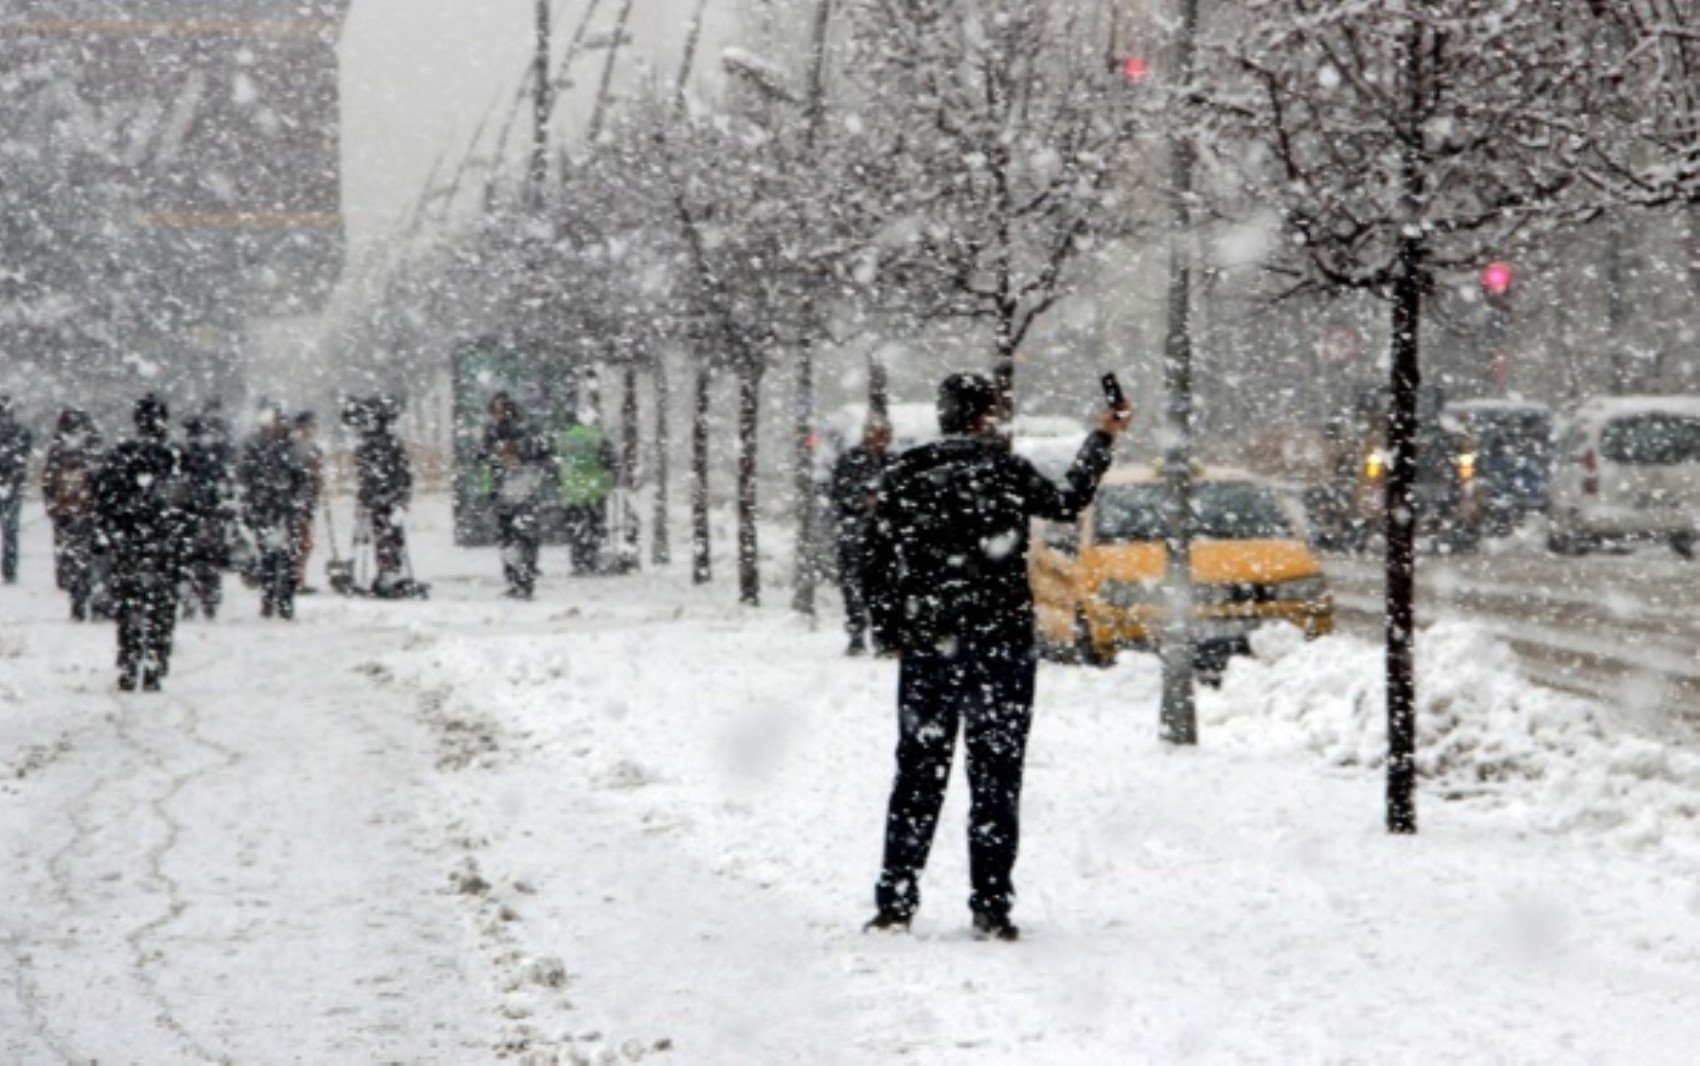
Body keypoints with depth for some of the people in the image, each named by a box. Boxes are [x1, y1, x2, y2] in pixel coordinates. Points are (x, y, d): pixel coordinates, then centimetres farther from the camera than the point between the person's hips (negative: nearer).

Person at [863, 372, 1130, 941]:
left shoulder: (905, 474, 2)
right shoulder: (1005, 468, -6)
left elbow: (879, 558, 3)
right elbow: (1068, 503, 9)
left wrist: (891, 629, 14)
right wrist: (1101, 442, 21)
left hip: (925, 644, 3)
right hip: (1000, 643, -2)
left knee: (918, 772, 10)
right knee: (995, 775, 2)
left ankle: (895, 901, 8)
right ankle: (991, 905, -1)